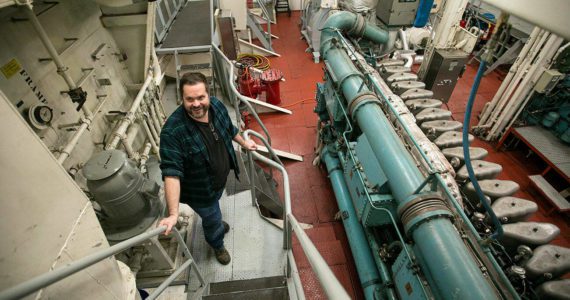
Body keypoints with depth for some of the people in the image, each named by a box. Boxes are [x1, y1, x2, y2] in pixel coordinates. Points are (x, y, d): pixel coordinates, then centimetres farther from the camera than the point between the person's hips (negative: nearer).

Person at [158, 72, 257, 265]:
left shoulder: (216, 105, -17)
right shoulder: (172, 131, -36)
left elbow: (229, 128, 4)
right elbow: (171, 173, -36)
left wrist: (243, 143, 18)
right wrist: (173, 214, -41)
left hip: (221, 177, 5)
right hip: (200, 191, -5)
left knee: (214, 208, 35)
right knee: (212, 220, 21)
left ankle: (216, 223, 70)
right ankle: (217, 245, 55)